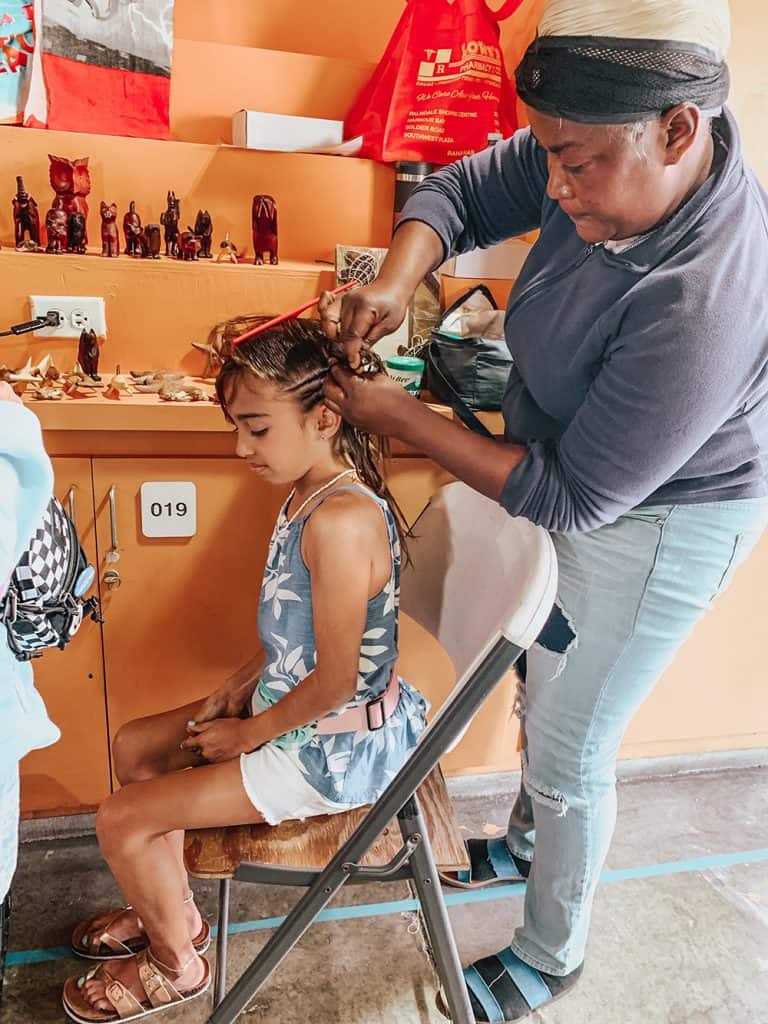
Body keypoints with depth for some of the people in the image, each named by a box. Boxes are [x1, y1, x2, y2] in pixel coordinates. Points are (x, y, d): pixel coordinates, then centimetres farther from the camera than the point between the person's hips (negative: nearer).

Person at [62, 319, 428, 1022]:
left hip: (338, 748, -10)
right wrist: (240, 686, 4)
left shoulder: (340, 521, -32)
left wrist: (249, 733, -12)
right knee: (135, 747, 17)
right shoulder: (315, 493, 0)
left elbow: (335, 680, -27)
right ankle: (174, 911, 36)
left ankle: (175, 964, 25)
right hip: (297, 710, 10)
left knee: (122, 820, -4)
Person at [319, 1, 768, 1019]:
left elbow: (572, 497, -30)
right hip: (575, 484, 8)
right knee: (545, 694, 26)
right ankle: (528, 844, 56)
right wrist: (394, 283, -23)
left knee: (570, 752, 8)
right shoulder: (605, 160, -16)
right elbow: (460, 191, -2)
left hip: (654, 526, -8)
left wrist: (398, 416, -26)